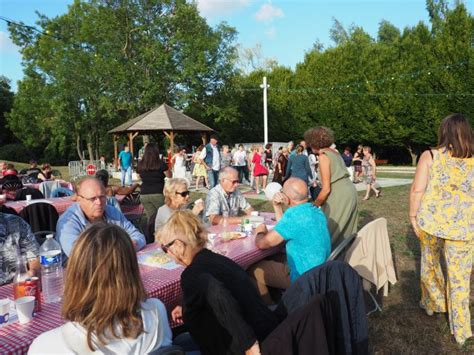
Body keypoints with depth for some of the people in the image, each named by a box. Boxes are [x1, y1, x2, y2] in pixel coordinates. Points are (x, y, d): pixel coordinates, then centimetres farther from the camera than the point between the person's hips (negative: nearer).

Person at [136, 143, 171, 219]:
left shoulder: (140, 165, 3)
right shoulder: (160, 163, -9)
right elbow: (169, 176, 4)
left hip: (144, 195, 4)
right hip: (158, 194, -4)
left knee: (150, 218, 7)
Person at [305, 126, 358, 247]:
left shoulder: (323, 156, -13)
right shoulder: (334, 151, 12)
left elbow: (326, 189, -17)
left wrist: (314, 206, -5)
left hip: (339, 196, -9)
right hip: (349, 192, 9)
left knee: (330, 232, 1)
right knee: (345, 232, 18)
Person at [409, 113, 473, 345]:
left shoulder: (430, 156, -5)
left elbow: (417, 190, -9)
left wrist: (413, 216, 2)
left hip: (430, 222, 0)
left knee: (430, 264, 23)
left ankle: (433, 304, 42)